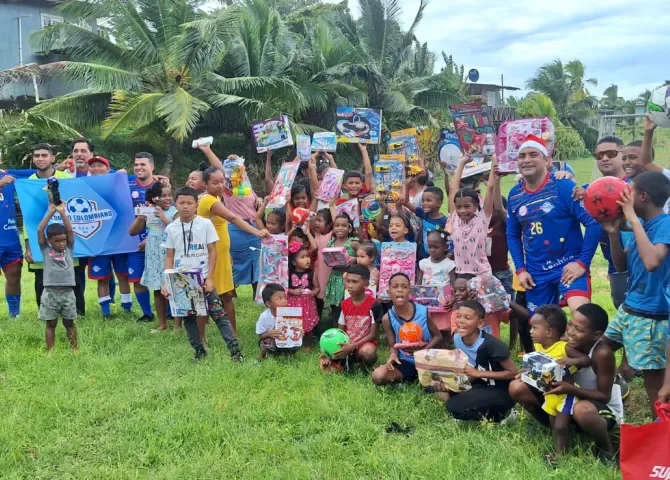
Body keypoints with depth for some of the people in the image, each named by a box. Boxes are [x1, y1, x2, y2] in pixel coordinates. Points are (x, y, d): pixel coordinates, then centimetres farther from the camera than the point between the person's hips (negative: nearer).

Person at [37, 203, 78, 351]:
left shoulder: (69, 250, 6)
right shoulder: (46, 250, 3)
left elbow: (70, 230, -4)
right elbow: (39, 230, -4)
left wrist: (62, 213, -5)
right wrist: (51, 212, -4)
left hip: (67, 292, 1)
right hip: (50, 293, -1)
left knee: (69, 322, 11)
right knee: (50, 323, 6)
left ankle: (75, 348, 17)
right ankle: (50, 350, 13)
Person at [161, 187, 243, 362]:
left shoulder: (205, 224, -4)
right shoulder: (171, 228, 3)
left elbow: (212, 252, -3)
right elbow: (169, 257, 7)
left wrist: (210, 278, -9)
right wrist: (166, 282, -1)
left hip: (203, 279, -3)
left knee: (218, 314, -6)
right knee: (188, 318, 10)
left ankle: (234, 349, -5)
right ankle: (199, 350, 22)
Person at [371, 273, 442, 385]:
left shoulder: (423, 312, -11)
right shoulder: (387, 319, -9)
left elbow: (438, 336, 2)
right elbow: (393, 346, 1)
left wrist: (424, 350, -17)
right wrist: (393, 355, -24)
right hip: (405, 362, 2)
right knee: (378, 376, -25)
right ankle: (413, 377, -3)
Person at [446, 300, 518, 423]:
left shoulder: (489, 344, -26)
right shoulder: (457, 338, -5)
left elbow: (513, 373, -19)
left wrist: (478, 373, -22)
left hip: (502, 392, -8)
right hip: (482, 386, 8)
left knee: (455, 406, -23)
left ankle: (502, 414, -4)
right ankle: (485, 411, 4)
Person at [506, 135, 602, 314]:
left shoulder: (564, 186, -12)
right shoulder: (514, 195, 3)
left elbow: (594, 223, -16)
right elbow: (512, 235, 14)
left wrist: (582, 262, -17)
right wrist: (520, 269, 5)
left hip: (569, 266, -5)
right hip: (536, 272, 5)